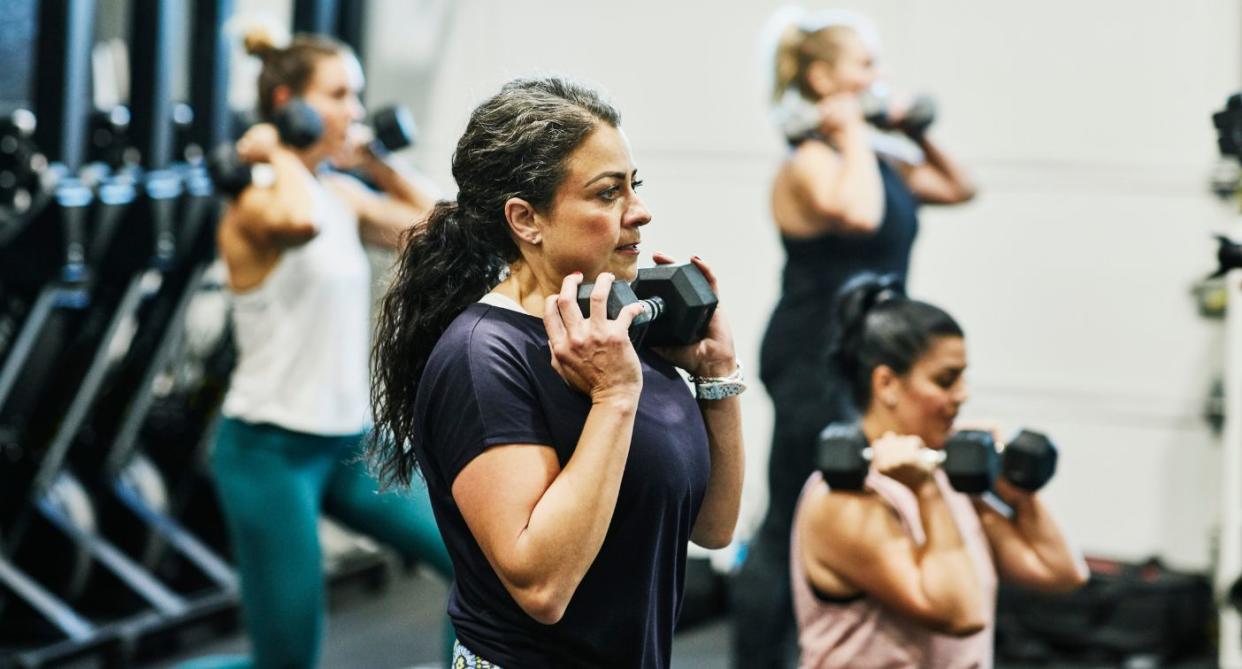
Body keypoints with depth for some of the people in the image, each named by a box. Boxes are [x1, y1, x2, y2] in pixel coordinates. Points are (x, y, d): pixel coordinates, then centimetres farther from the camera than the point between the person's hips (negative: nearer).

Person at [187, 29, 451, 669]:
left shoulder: (340, 194, 7)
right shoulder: (256, 205, -16)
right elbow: (301, 222, -41)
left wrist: (376, 164, 8)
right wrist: (280, 153, -22)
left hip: (350, 441, 8)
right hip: (270, 449, -8)